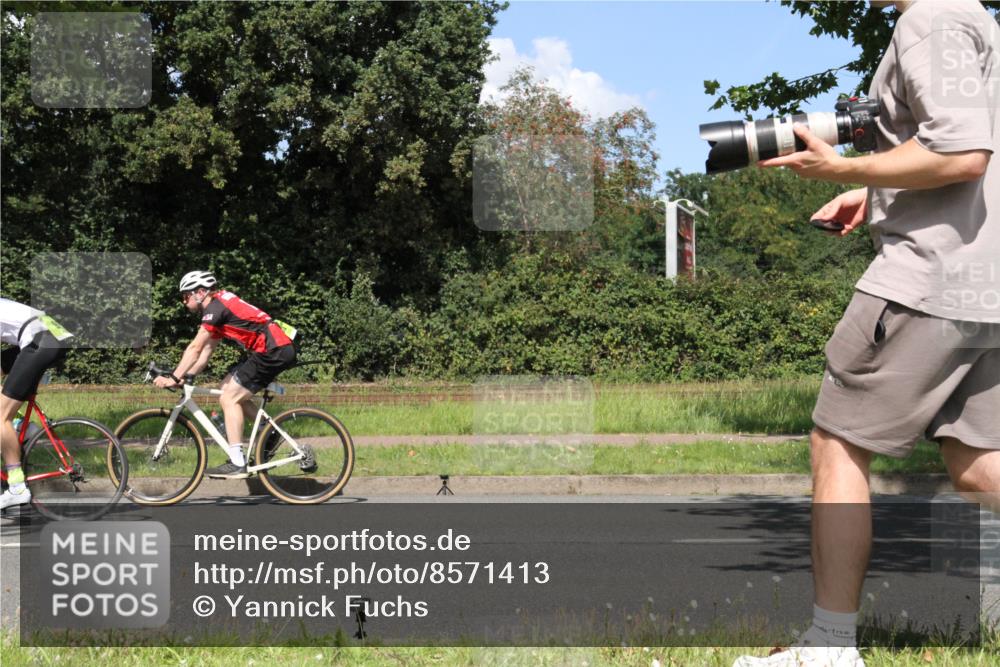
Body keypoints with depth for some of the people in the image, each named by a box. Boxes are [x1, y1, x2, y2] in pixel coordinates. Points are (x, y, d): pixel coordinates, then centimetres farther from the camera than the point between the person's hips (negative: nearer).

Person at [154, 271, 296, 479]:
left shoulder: (216, 307, -10)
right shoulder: (218, 306, 19)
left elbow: (195, 348, -15)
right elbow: (207, 350, 21)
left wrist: (174, 378, -12)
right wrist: (186, 377, 15)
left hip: (274, 351, -10)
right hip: (277, 350, 10)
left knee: (229, 399, -7)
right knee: (228, 387, 16)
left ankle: (237, 464, -9)